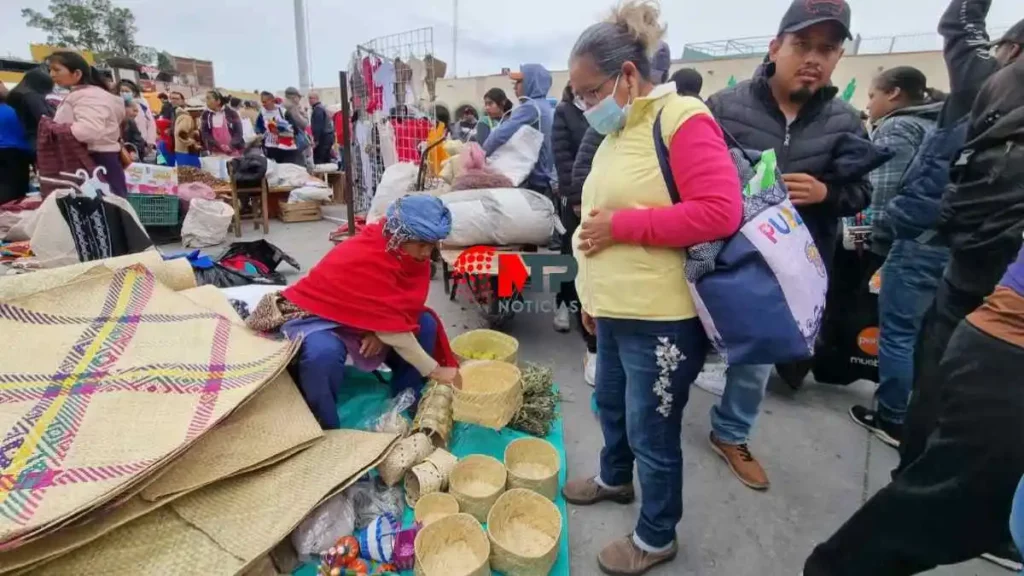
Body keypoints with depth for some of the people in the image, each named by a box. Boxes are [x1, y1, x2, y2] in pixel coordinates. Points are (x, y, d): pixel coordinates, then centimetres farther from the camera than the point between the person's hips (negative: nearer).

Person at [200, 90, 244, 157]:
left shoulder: (231, 113, 0)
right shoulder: (206, 114, 7)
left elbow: (238, 132, -3)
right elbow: (205, 133, 1)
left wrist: (231, 146, -18)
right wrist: (219, 146, -14)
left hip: (234, 152, -2)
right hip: (216, 153, 2)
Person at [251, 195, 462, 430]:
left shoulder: (408, 251, -11)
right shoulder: (365, 259, -34)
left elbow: (399, 310, -5)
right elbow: (392, 328, -33)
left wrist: (380, 331, -26)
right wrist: (433, 370, -29)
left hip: (365, 317, 7)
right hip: (315, 315, -7)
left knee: (425, 324, -8)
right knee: (324, 354, -39)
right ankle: (325, 431, -14)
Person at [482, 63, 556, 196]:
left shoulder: (530, 107, -15)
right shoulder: (548, 108, 15)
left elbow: (500, 134, -23)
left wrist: (482, 154, -7)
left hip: (534, 182, -9)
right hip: (548, 181, 9)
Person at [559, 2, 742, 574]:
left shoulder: (682, 119, -13)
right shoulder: (618, 132, 11)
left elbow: (720, 212, -22)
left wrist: (621, 225, -19)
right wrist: (592, 295, 18)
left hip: (663, 318, -8)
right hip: (616, 311, 8)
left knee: (653, 432, 8)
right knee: (611, 405, 25)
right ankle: (614, 478, 52)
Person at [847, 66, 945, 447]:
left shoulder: (897, 127, -1)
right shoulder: (940, 125, 23)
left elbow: (887, 192, -11)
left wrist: (878, 242, -2)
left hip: (916, 242, -8)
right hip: (951, 241, 9)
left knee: (897, 332, 0)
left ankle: (891, 419, 9)